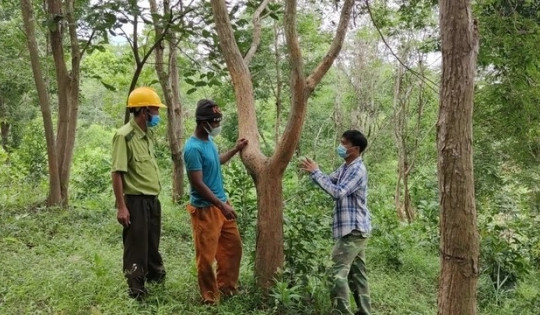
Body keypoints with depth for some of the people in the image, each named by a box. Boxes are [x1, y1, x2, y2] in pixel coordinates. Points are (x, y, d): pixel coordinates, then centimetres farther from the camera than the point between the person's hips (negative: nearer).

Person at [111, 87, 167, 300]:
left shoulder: (147, 134, 10)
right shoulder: (124, 136, -16)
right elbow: (117, 173, -18)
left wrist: (155, 195, 18)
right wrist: (121, 206, -20)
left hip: (153, 200, 8)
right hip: (136, 201, -8)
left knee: (153, 246, 21)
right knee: (136, 248, 4)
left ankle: (157, 278, 37)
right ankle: (136, 292, 16)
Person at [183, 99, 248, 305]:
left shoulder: (209, 140, 6)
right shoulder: (193, 148, -22)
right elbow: (198, 184, -23)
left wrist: (235, 150, 21)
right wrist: (222, 205, -20)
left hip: (221, 204, 9)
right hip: (205, 209, -9)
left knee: (233, 246, 18)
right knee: (207, 255, 5)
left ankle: (226, 286, 35)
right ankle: (210, 296, 21)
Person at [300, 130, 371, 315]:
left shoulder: (357, 170, -17)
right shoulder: (345, 167, 13)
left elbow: (337, 192, -25)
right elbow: (329, 181, 14)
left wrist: (315, 172, -21)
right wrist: (312, 172, -4)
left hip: (353, 229, -10)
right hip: (354, 229, 10)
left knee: (339, 273, -10)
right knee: (357, 273, 14)